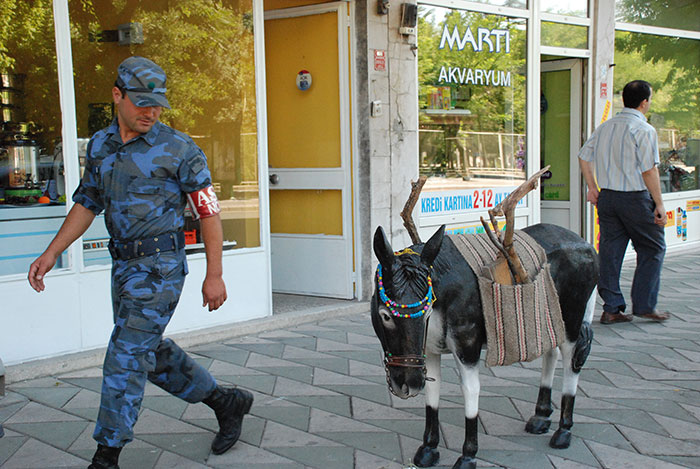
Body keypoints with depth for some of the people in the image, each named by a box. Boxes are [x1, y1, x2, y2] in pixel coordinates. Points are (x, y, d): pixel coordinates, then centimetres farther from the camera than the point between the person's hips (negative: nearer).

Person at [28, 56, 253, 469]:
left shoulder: (179, 149, -9)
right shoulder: (100, 145, 9)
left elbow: (209, 213, -8)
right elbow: (87, 204, 17)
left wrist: (214, 275, -10)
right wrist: (52, 253, 8)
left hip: (160, 264, -7)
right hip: (124, 264, 7)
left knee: (127, 355, -6)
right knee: (152, 351, 14)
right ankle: (225, 400, 30)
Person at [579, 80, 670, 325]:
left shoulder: (604, 127, 9)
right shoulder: (644, 130, -12)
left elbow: (584, 156, 14)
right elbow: (649, 170, -15)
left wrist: (592, 188, 19)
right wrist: (659, 204, -9)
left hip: (607, 196, 6)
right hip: (636, 198, -6)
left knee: (610, 251, 8)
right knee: (653, 249, 9)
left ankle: (611, 308, 12)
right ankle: (644, 306, 10)